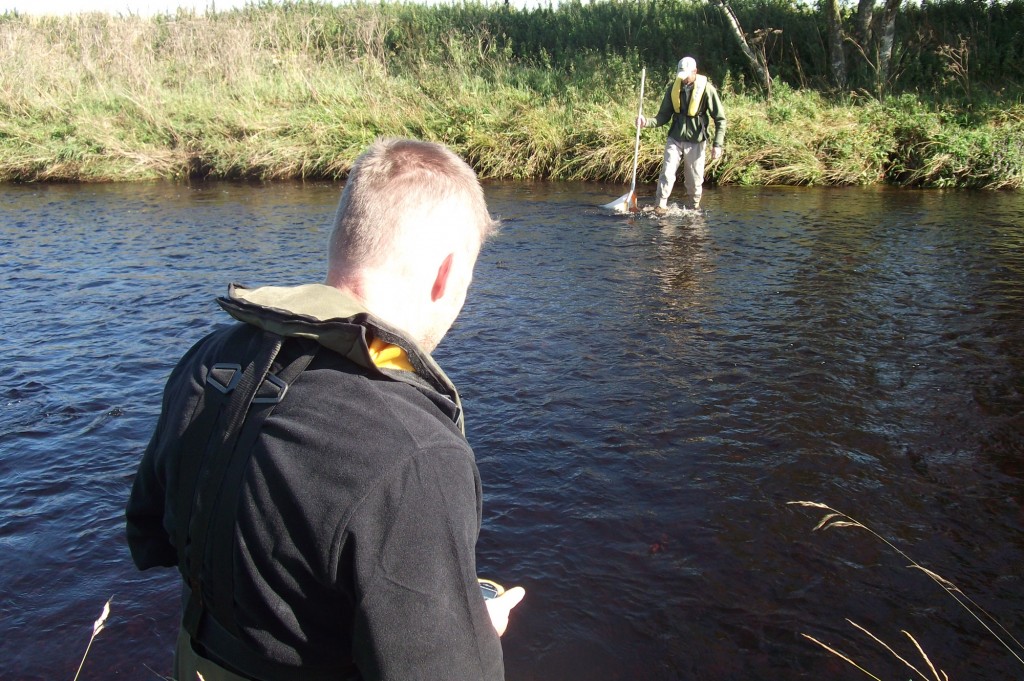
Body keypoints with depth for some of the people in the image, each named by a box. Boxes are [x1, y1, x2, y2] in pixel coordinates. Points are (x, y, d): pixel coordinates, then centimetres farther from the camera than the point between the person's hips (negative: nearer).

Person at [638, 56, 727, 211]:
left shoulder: (706, 89, -9)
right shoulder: (673, 88, 1)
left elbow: (720, 119, -6)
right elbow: (664, 116, 7)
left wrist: (717, 144, -14)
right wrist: (647, 122, -12)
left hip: (695, 142, -2)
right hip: (674, 139, 2)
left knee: (695, 181, 4)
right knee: (667, 174, -12)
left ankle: (692, 208, 21)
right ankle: (660, 207, -7)